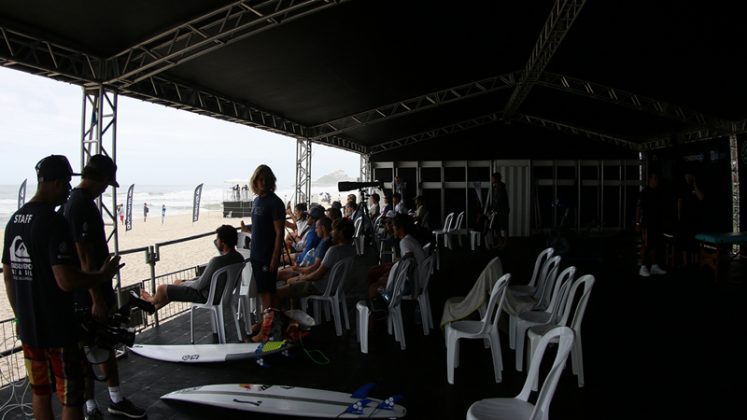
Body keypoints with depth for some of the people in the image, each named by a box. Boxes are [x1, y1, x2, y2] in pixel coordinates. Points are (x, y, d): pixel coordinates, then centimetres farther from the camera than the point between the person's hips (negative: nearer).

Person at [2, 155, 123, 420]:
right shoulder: (53, 222, -20)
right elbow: (66, 281, -26)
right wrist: (103, 275, -10)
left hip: (28, 328, 8)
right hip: (57, 329, -8)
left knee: (40, 391, 19)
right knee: (71, 398, 3)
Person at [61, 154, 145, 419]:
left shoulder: (79, 202, 10)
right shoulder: (81, 206, -22)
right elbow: (85, 259, -24)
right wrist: (97, 299, -21)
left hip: (98, 289, 10)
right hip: (88, 295, -10)